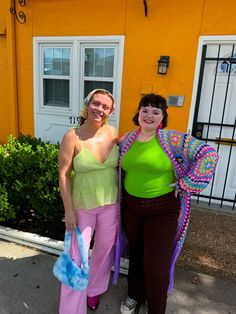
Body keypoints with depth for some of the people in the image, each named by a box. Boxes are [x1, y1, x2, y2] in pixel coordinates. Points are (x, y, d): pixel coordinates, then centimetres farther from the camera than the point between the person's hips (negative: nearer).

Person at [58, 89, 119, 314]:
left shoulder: (112, 132, -6)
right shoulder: (72, 136, -16)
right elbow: (64, 175, -12)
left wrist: (121, 198, 8)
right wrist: (69, 210, -11)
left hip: (110, 204, 4)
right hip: (82, 205, -3)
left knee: (105, 249, 20)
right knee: (77, 256, 6)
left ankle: (94, 289, 49)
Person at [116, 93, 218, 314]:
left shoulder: (172, 139, -14)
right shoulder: (126, 139, 2)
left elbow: (208, 154, -18)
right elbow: (119, 168, 18)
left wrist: (185, 184, -16)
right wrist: (121, 196, 10)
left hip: (163, 210, -4)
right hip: (131, 207, 4)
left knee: (156, 266, 3)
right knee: (136, 255, 22)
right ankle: (135, 296, 49)